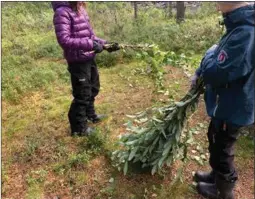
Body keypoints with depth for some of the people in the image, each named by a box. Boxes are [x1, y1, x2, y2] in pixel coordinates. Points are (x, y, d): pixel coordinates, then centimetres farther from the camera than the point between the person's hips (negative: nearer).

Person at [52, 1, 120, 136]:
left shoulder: (80, 10, 7)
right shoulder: (62, 12, -15)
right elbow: (64, 40, -24)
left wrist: (104, 44, 0)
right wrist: (90, 44, -27)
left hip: (89, 58, 8)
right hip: (77, 61, -8)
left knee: (93, 88, 24)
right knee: (82, 94, 4)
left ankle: (89, 114, 48)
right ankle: (79, 127, 23)